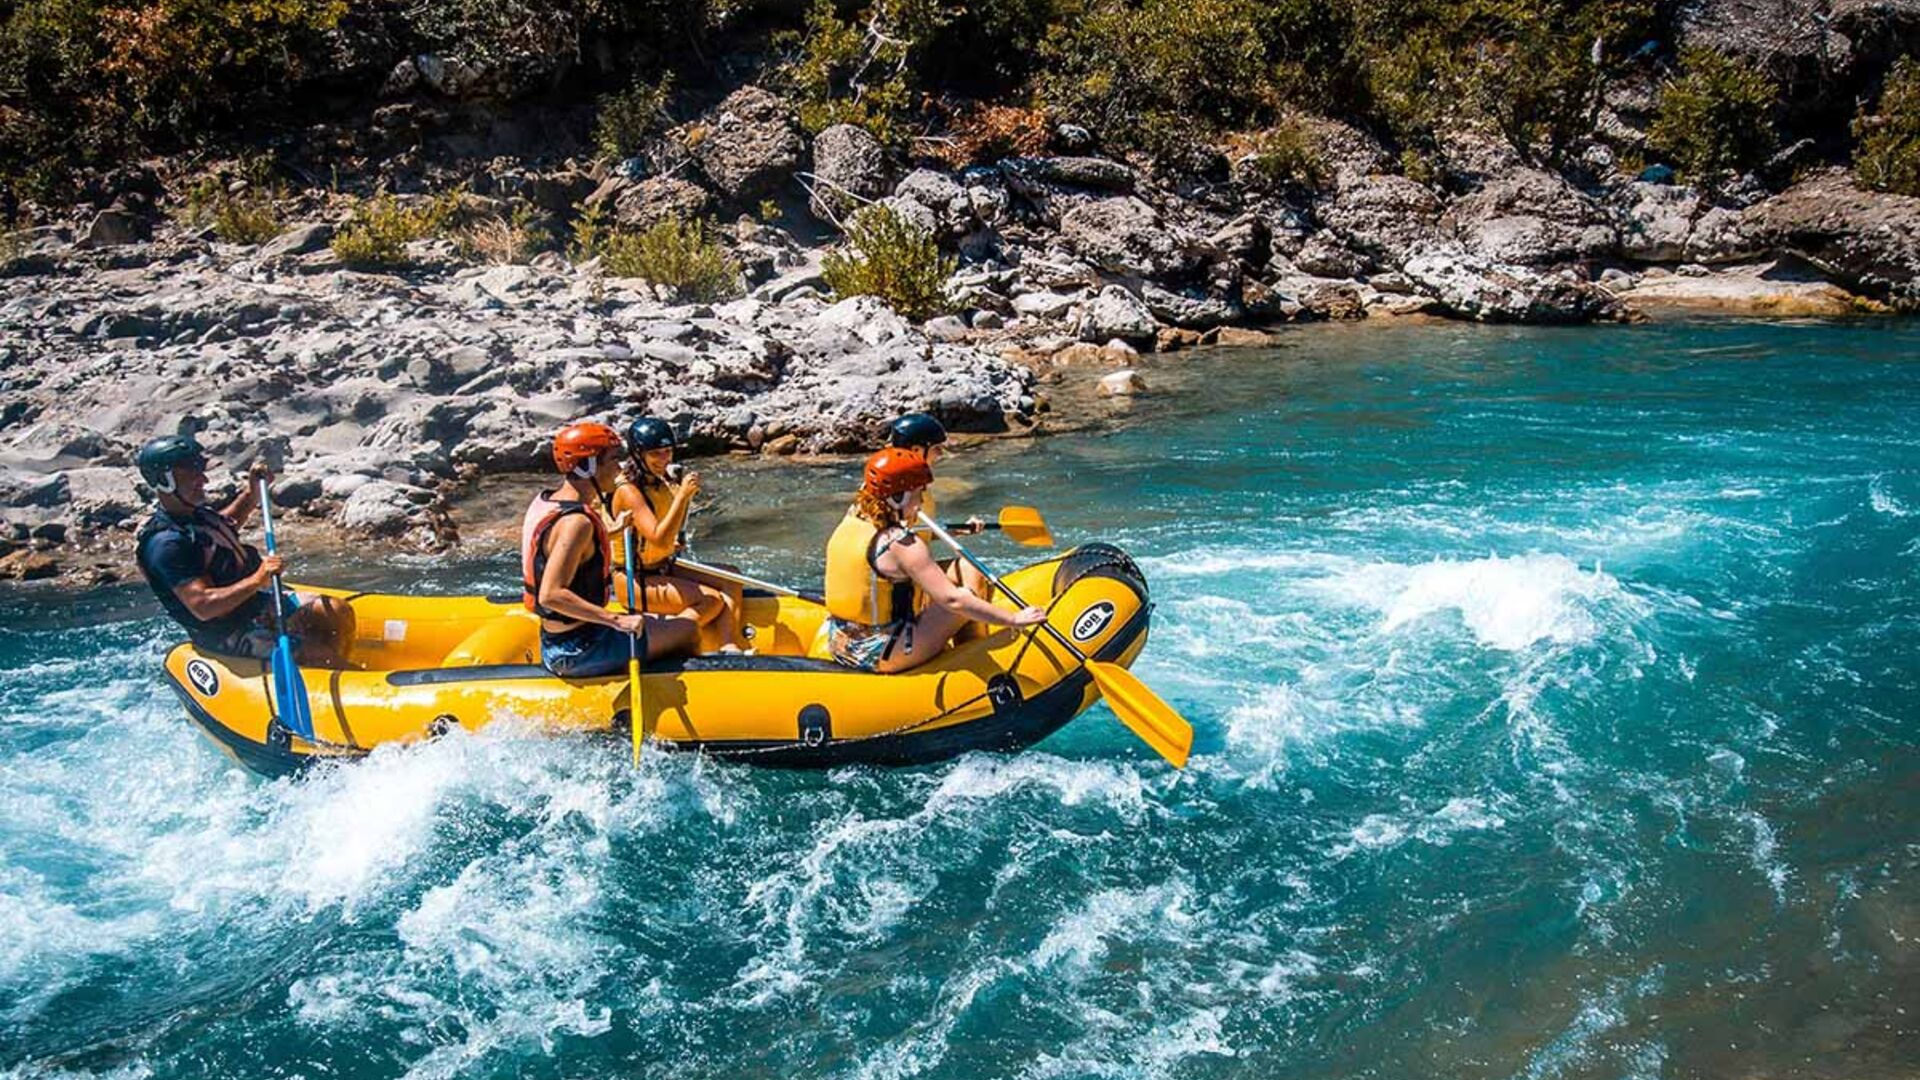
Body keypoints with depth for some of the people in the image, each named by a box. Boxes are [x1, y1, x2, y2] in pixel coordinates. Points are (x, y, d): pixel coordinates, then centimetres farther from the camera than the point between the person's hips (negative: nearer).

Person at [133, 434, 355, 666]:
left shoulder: (192, 513, 5)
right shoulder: (166, 544, -25)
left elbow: (227, 525, 31)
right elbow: (203, 607, -31)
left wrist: (251, 493, 16)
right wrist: (257, 580, -37)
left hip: (258, 603, 10)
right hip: (230, 636, -10)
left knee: (339, 613, -2)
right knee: (323, 654, -21)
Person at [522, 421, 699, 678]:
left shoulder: (546, 501, 5)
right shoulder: (576, 522, -25)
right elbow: (551, 594, -33)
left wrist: (612, 532, 21)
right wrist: (617, 620, -32)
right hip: (578, 652, -10)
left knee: (659, 623, 25)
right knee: (687, 629, -1)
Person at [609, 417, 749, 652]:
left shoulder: (659, 482, 7)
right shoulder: (628, 490, -20)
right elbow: (660, 540, -29)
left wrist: (687, 497, 6)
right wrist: (682, 495, -30)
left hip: (663, 569, 9)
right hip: (635, 581, -9)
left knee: (730, 581, -4)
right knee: (712, 601, -20)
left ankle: (729, 647, -21)